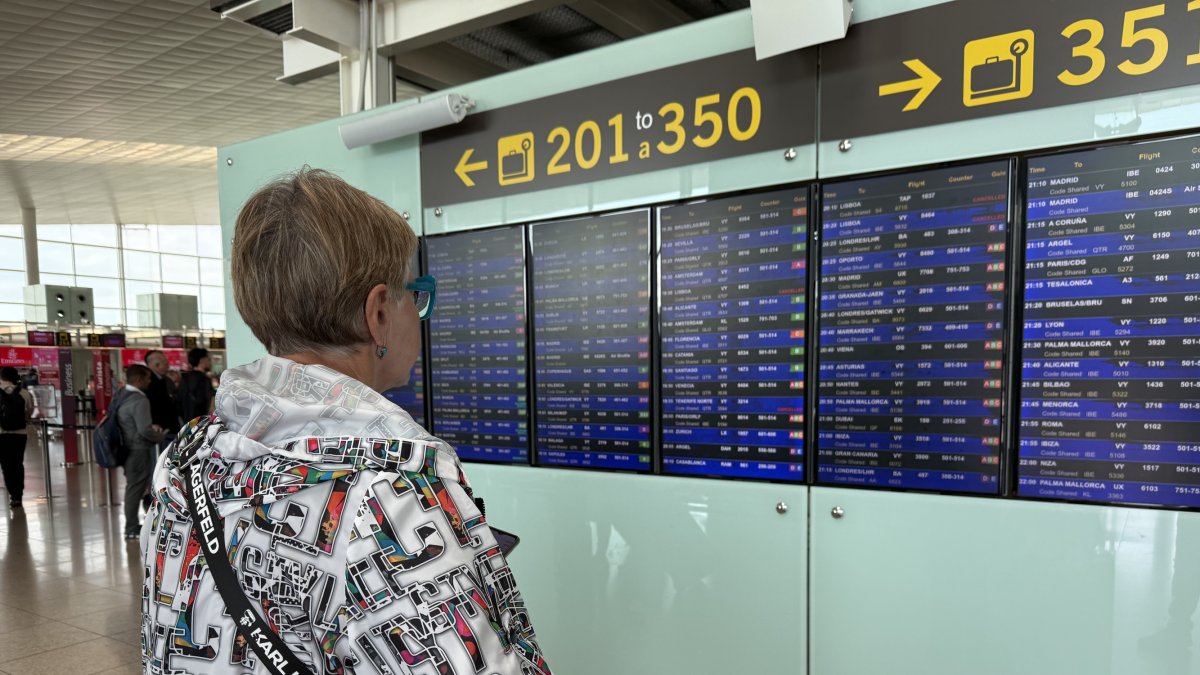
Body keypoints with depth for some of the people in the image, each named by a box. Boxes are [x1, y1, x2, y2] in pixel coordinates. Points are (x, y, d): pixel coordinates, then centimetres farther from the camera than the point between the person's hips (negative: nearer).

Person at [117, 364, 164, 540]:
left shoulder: (122, 396, 10)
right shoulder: (140, 400, -19)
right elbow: (144, 430, -24)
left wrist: (152, 427, 10)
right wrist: (160, 435, -7)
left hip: (127, 449, 9)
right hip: (138, 451, -9)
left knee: (133, 488, 16)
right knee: (136, 489, -1)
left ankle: (132, 525, 24)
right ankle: (132, 529, 5)